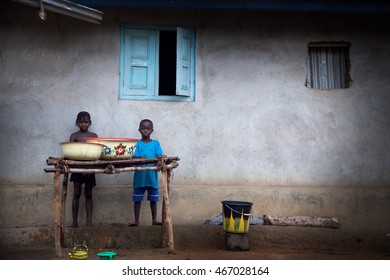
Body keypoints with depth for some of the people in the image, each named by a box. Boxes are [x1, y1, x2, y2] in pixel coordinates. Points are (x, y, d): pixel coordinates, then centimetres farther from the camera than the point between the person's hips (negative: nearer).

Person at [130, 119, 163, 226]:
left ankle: (154, 220, 20)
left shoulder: (156, 143, 4)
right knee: (137, 199, 6)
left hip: (152, 176, 1)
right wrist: (140, 158, -30)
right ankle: (136, 220, 16)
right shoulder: (137, 144, 2)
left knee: (153, 200, 9)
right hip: (139, 176, 0)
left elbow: (160, 156, -6)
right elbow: (134, 157, -8)